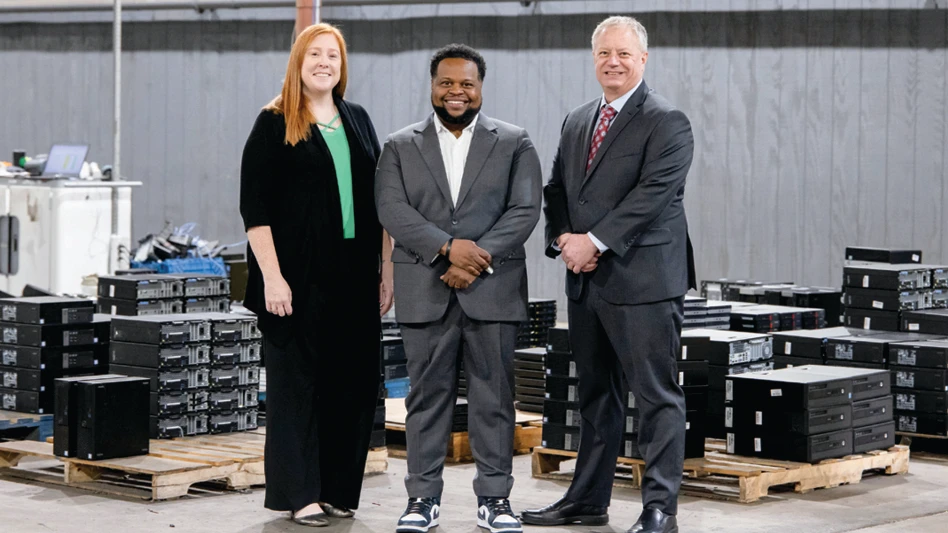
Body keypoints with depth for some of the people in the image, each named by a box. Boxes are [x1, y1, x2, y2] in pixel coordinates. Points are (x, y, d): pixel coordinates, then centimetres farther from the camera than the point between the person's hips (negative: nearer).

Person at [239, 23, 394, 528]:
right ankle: (299, 494, 5)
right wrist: (271, 276, -14)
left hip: (354, 276, 5)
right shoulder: (274, 125, -2)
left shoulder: (358, 121, 14)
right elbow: (254, 206, -7)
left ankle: (338, 490, 15)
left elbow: (380, 201, 16)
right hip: (299, 278, -5)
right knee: (296, 382, -1)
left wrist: (387, 267, 10)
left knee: (352, 383, 6)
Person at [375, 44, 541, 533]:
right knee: (427, 396, 4)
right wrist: (448, 247, -16)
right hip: (424, 291, 1)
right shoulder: (400, 147, 9)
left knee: (494, 397, 2)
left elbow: (525, 211, -1)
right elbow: (392, 211, -3)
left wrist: (479, 257, -14)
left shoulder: (514, 144, 8)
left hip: (493, 290, 0)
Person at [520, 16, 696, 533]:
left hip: (643, 280, -8)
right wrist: (563, 238, -1)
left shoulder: (666, 122, -7)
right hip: (586, 280, 8)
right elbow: (556, 189, 18)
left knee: (657, 395, -5)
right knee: (595, 394, 15)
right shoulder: (576, 122, 17)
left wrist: (595, 240, -19)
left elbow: (653, 193, -17)